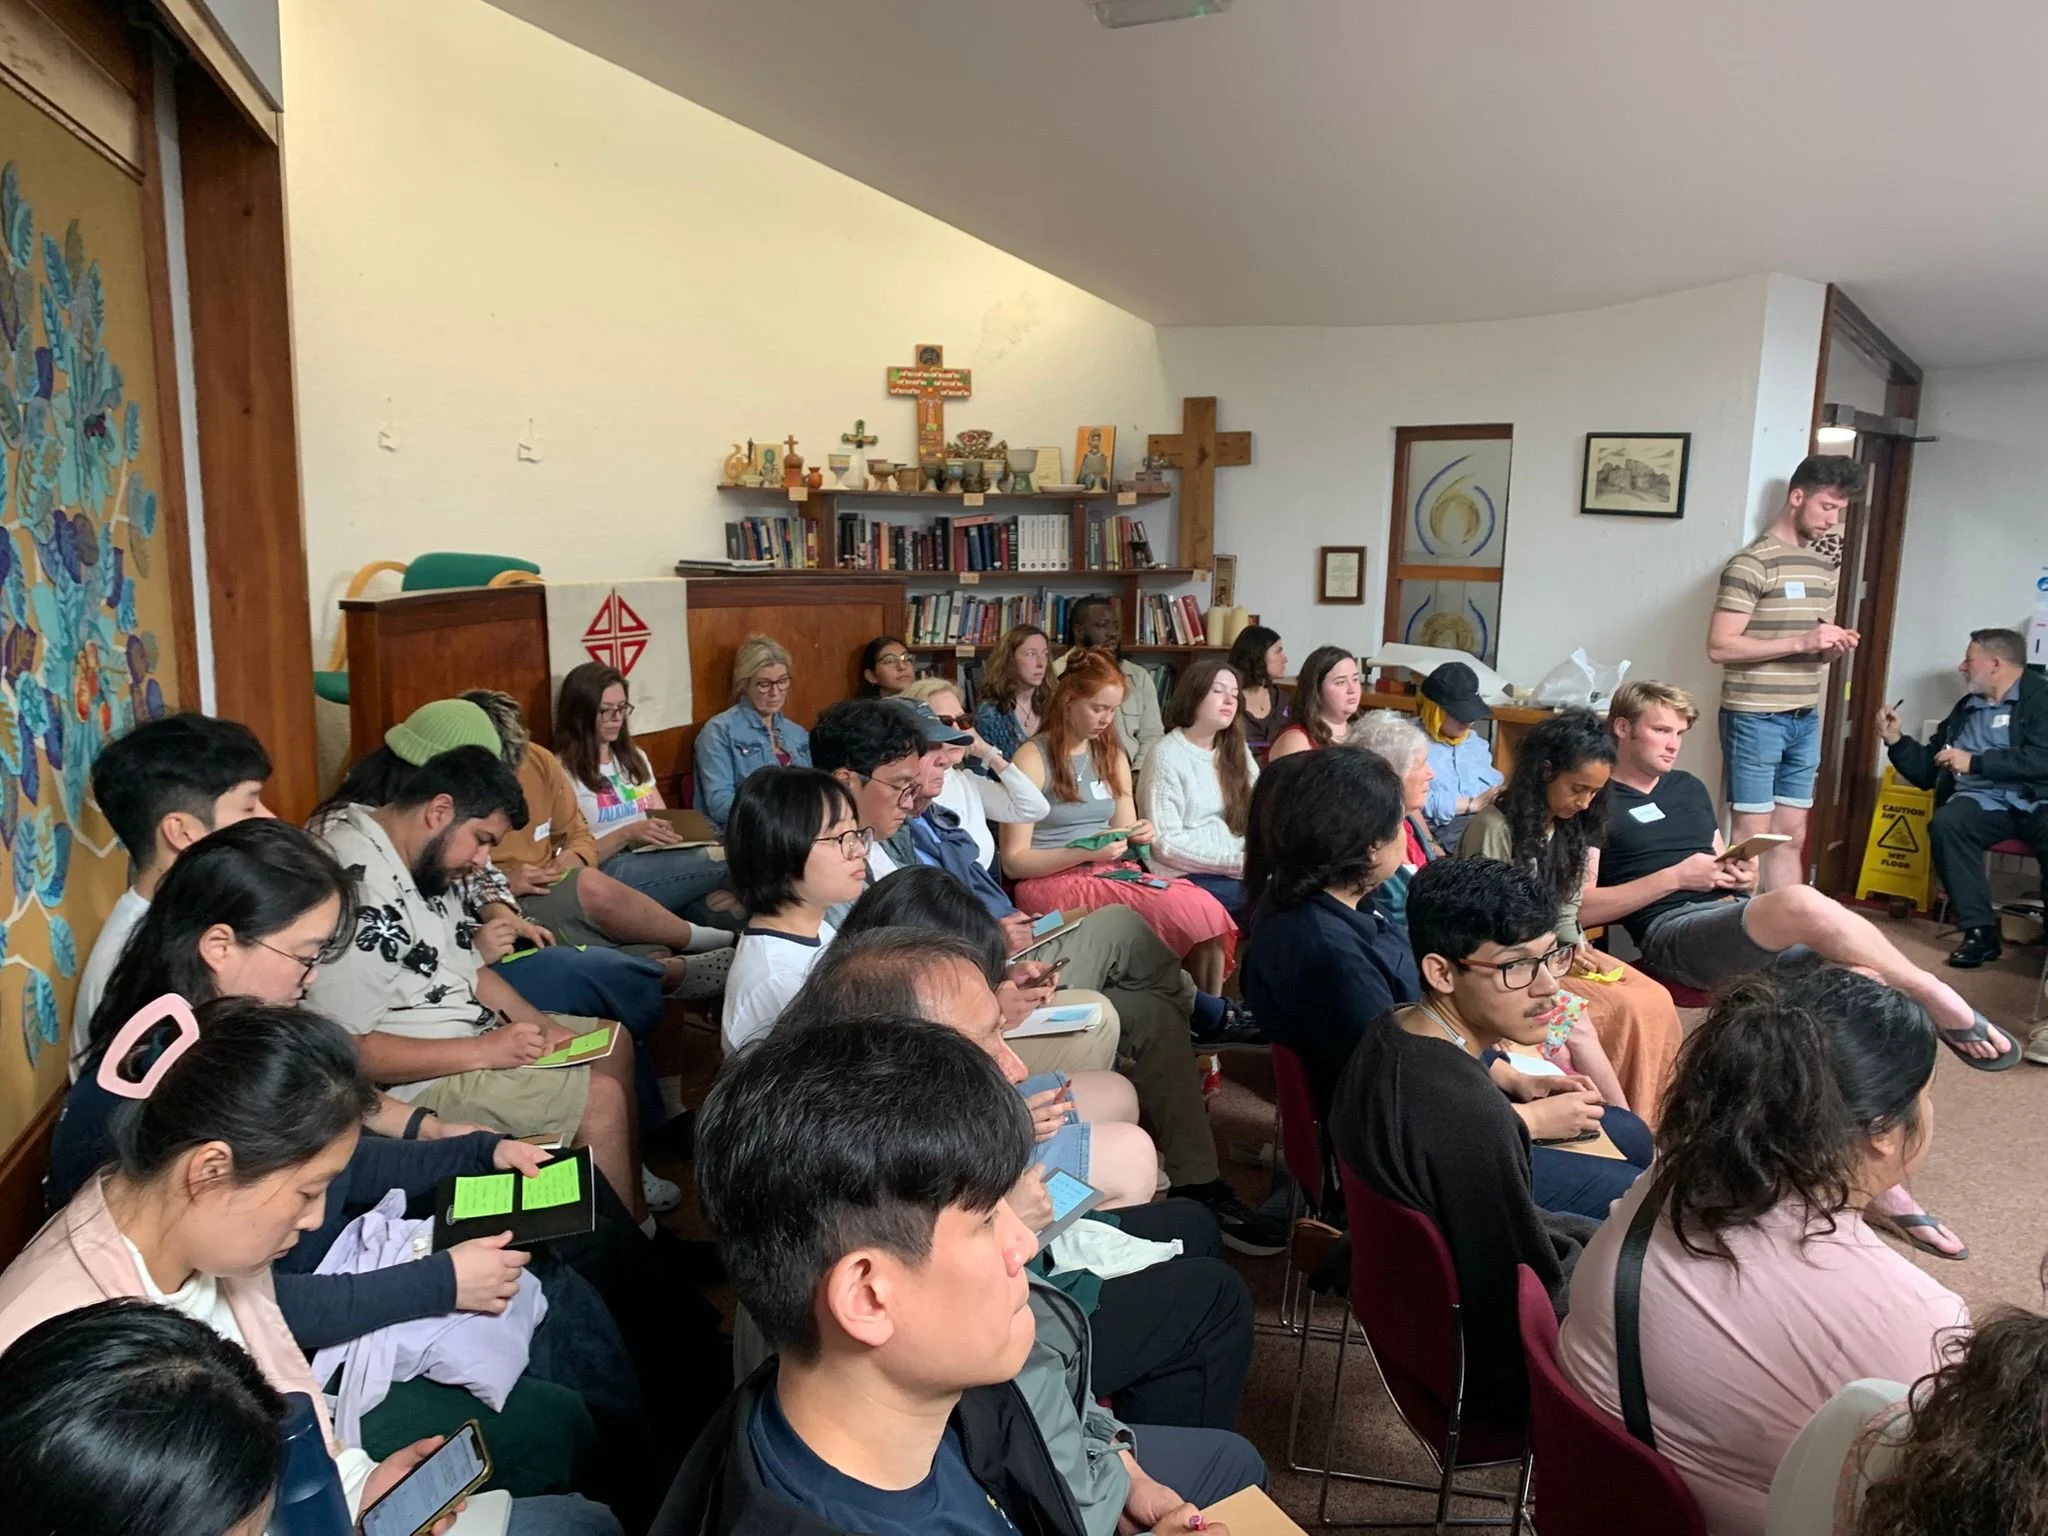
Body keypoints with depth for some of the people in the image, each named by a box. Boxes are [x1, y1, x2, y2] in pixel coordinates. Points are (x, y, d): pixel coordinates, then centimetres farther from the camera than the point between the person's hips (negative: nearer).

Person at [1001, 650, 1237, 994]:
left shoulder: (1113, 757, 16)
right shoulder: (1033, 757, -5)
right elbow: (1013, 861, -7)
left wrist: (1138, 836, -2)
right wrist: (1085, 853, -19)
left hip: (1114, 873, 6)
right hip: (1052, 881, -6)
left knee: (1208, 909, -23)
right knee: (1193, 913, -27)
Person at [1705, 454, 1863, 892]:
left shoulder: (1824, 567, 15)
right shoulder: (1751, 564, -11)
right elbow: (1719, 647, -17)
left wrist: (1835, 646, 2)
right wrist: (1801, 642, -19)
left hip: (1805, 720, 8)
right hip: (1755, 718, -8)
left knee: (1793, 835, 11)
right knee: (1751, 836, -3)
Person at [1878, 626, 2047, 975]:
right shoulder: (1965, 709, 24)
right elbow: (1926, 772, 28)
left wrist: (1974, 762, -10)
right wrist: (1896, 740, 14)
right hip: (1983, 802, 5)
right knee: (1946, 823, -29)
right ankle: (1980, 931, -24)